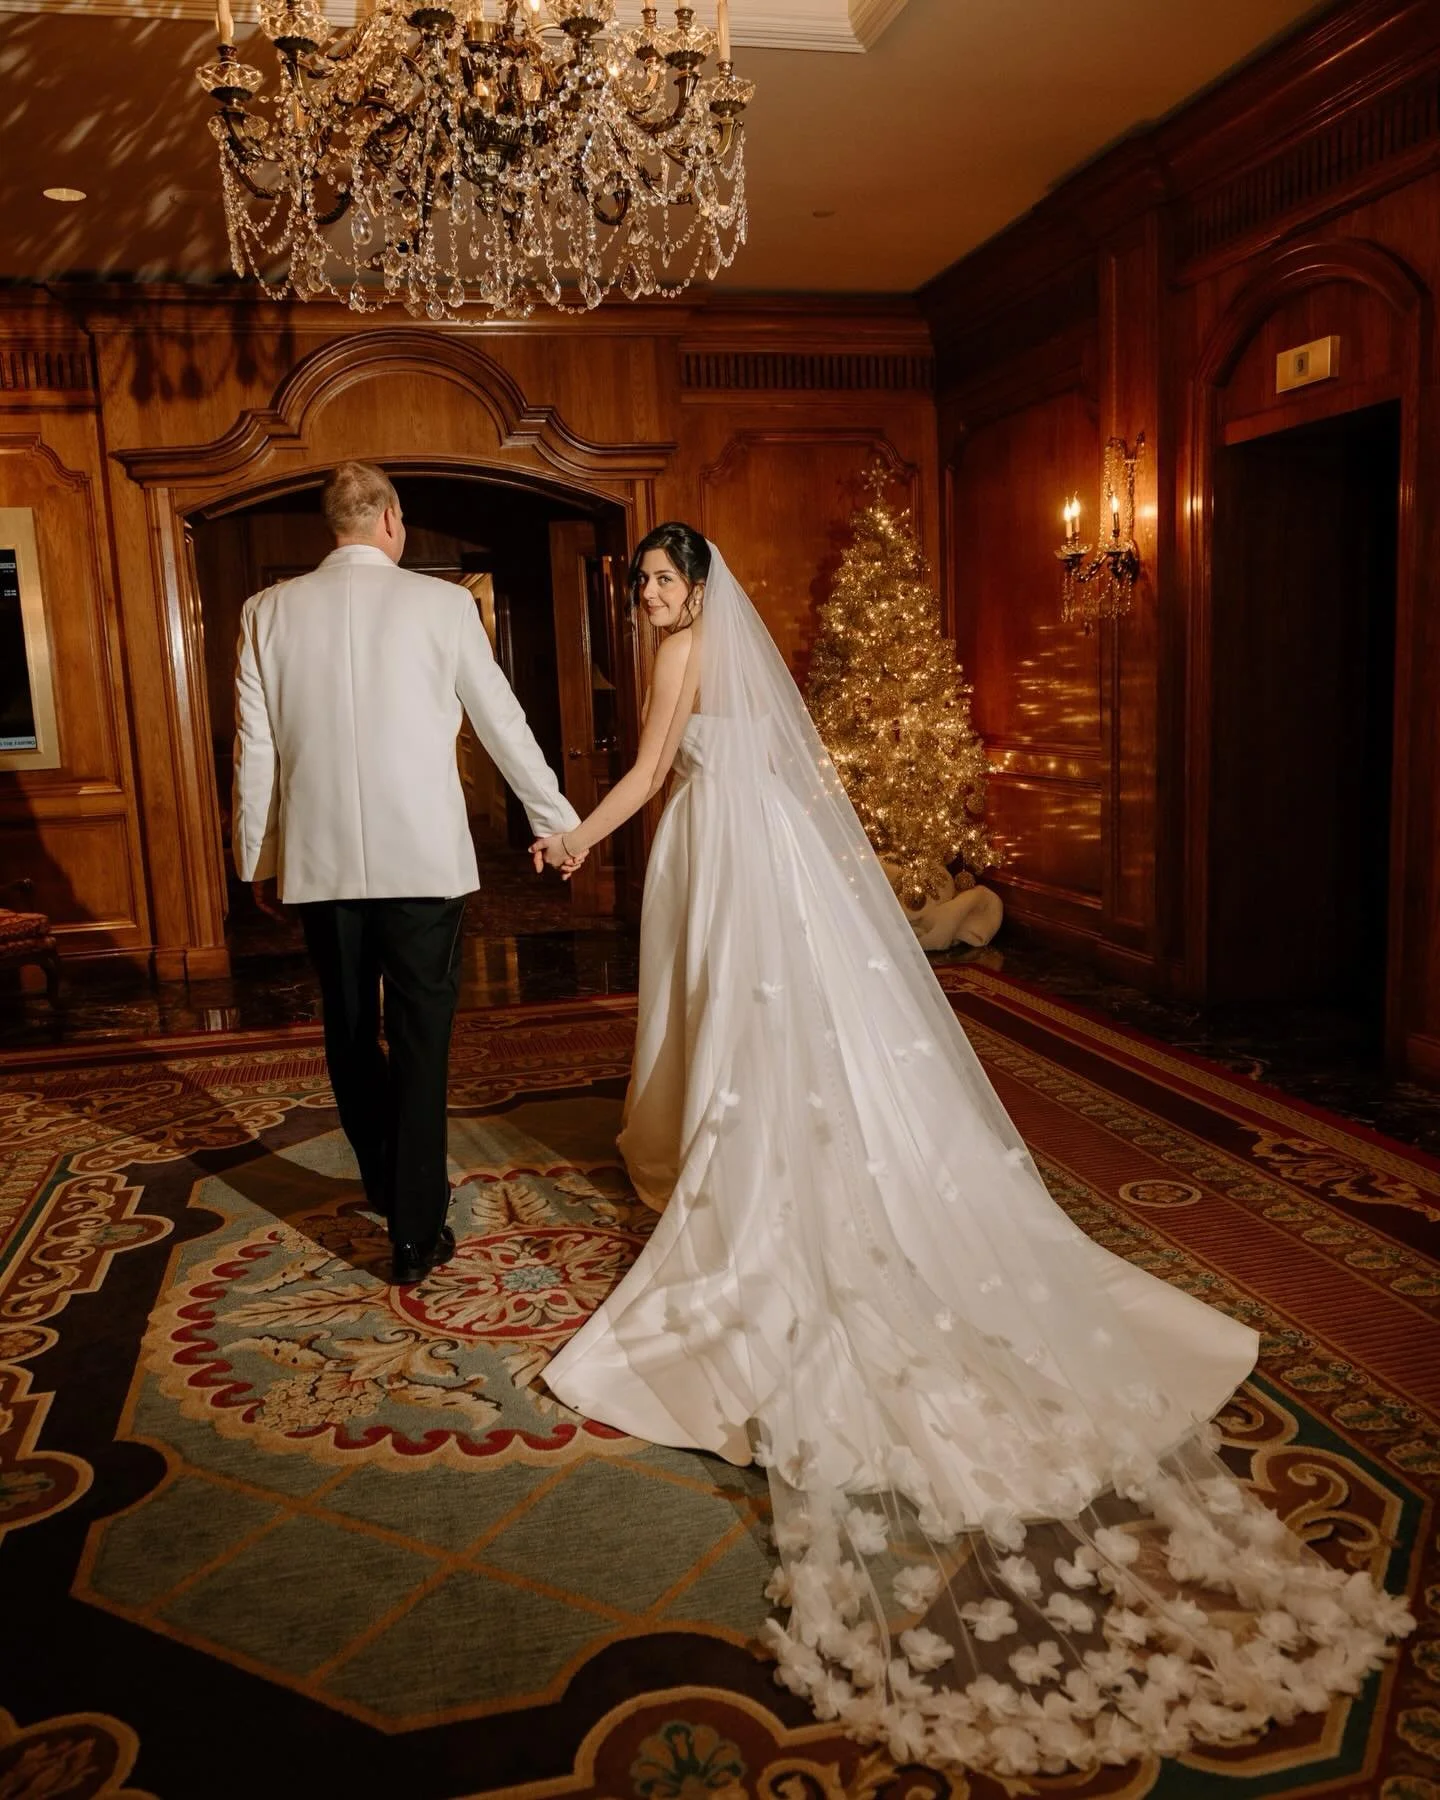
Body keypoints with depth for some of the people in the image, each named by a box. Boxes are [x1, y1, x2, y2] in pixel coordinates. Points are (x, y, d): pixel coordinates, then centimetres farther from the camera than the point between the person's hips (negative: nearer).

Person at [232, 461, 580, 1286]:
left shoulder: (270, 610, 3)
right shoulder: (443, 603, -3)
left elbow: (255, 749, 4)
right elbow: (504, 724, 3)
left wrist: (257, 860, 15)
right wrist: (561, 822, 14)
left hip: (320, 862, 3)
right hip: (423, 857, -2)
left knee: (351, 1035, 17)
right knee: (421, 1041, 5)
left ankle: (388, 1188, 36)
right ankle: (418, 1231, 10)